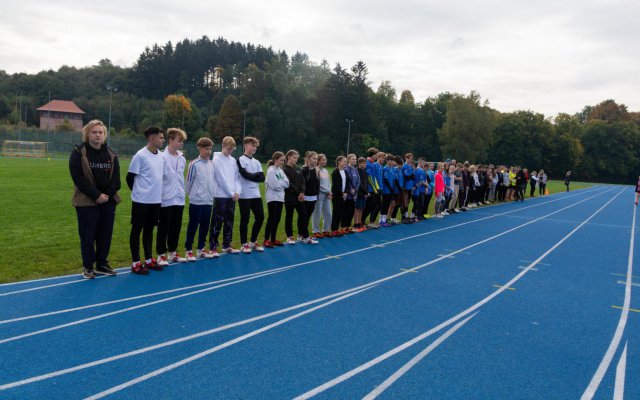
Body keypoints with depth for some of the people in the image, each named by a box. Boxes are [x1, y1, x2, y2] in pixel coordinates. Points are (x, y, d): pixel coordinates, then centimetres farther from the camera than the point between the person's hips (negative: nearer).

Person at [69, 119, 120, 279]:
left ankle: (102, 264, 22)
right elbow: (78, 178, -12)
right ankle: (88, 266, 16)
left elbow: (116, 177, 6)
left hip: (108, 201, 4)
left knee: (105, 234, 9)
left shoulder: (111, 154, 10)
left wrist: (107, 194, -10)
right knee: (87, 235, 2)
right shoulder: (78, 153, -4)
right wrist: (96, 195, -17)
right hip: (87, 202, -4)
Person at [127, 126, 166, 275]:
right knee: (137, 230, 3)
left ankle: (148, 260, 24)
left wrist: (156, 192, 14)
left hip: (156, 201, 7)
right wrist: (138, 192, 3)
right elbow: (130, 178, -8)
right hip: (141, 201, -7)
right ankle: (136, 263, 9)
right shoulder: (140, 155, -12)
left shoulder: (161, 156, 9)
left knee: (149, 230, 15)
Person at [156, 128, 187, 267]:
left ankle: (172, 253, 25)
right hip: (166, 199, -6)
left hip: (179, 199, 6)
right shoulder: (163, 157, -11)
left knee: (176, 228, 13)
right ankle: (161, 255, 13)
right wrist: (160, 195, -11)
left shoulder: (182, 159, 9)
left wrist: (182, 193, 15)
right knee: (163, 228, 3)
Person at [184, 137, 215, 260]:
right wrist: (192, 194, 6)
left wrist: (211, 194, 12)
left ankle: (201, 249, 24)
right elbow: (189, 182, -4)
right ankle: (189, 250, 12)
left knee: (205, 226, 12)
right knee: (193, 226, 2)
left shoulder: (212, 164, 7)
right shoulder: (194, 164, -10)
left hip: (209, 201, 6)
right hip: (196, 201, -6)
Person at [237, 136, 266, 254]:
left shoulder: (257, 162, 15)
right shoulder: (240, 160, -4)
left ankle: (253, 242, 20)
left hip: (256, 195, 7)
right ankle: (244, 244, 10)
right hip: (244, 195, -6)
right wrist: (256, 175, -3)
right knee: (245, 219, -1)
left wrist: (251, 176, -11)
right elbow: (245, 174, -17)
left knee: (260, 217, 6)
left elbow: (262, 177, 5)